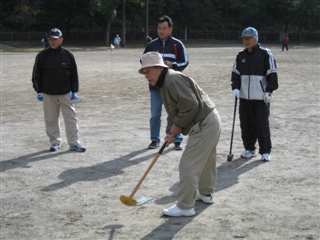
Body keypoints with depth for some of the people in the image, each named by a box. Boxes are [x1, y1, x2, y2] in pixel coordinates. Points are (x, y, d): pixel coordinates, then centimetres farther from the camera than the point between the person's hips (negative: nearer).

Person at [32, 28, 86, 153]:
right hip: (48, 94, 0)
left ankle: (74, 143, 5)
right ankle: (55, 142, 18)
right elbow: (36, 75, 5)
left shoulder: (68, 55, 2)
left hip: (66, 94, 0)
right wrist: (39, 91, -1)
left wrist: (74, 91, 1)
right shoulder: (42, 56, 1)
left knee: (71, 118, -2)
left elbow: (74, 74, 6)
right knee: (51, 120, 6)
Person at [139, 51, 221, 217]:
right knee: (205, 160, 26)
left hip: (204, 125, -11)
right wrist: (171, 133, 2)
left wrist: (175, 129, -16)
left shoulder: (173, 80, -20)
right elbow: (173, 112, 18)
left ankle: (185, 206, -1)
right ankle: (205, 193, 44)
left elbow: (190, 106, -27)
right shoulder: (164, 84, 15)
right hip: (210, 122, 11)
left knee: (188, 165, -8)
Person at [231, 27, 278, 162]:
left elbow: (272, 74, -5)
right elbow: (235, 73, 14)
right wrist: (235, 88, 0)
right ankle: (249, 149, 21)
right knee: (246, 124, 8)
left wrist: (269, 91, -10)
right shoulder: (240, 56, 11)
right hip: (244, 96, 5)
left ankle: (265, 152, 7)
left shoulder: (266, 54, -4)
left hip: (261, 97, -5)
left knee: (262, 125, -3)